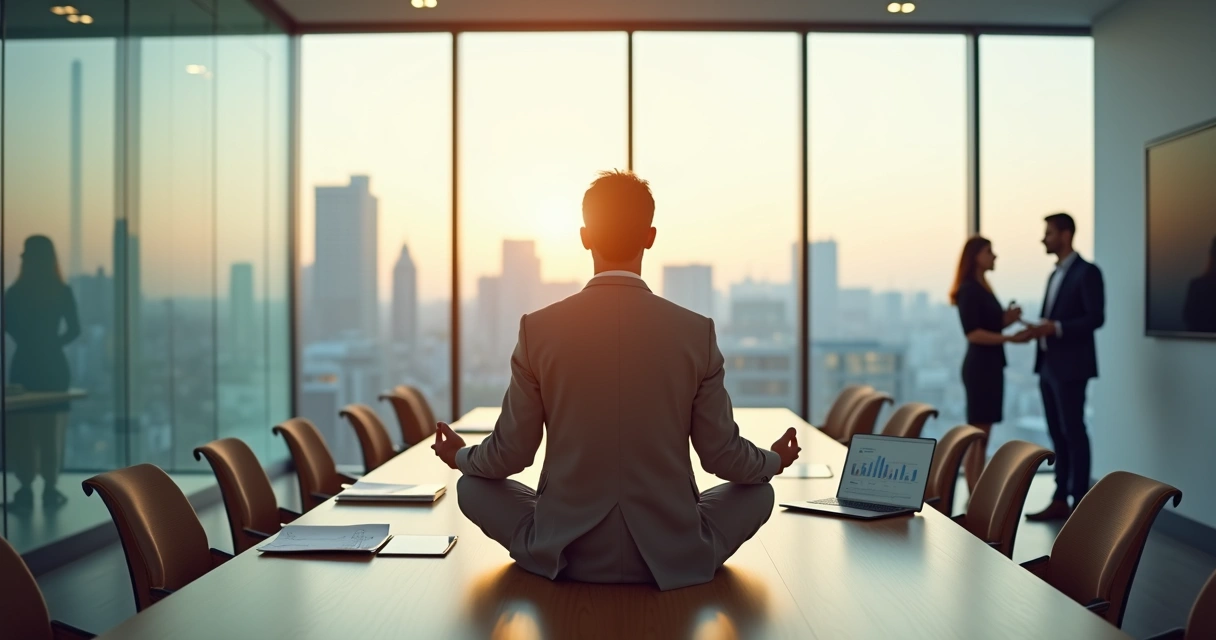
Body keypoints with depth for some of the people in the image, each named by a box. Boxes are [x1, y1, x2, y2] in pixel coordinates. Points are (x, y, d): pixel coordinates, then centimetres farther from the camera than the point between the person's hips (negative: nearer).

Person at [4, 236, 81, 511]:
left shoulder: (15, 293, -7)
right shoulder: (62, 292, -3)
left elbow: (8, 326, -1)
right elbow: (74, 329, -1)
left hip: (24, 366, -1)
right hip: (53, 366, 1)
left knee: (22, 429, 6)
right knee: (52, 429, 7)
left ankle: (25, 490, 5)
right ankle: (50, 488, 7)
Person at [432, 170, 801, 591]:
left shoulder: (538, 329, -9)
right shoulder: (697, 332, -8)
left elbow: (511, 455, -2)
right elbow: (723, 456, -1)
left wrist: (459, 457, 21)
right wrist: (776, 460, 22)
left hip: (567, 553, 0)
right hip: (672, 556, 1)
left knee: (472, 487, 23)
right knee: (759, 491, 26)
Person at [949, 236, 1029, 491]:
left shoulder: (983, 288, 15)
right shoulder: (969, 289, -12)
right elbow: (973, 333, -19)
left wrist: (1007, 319, -1)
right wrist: (1010, 338, -22)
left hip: (991, 365, 9)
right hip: (979, 366, -9)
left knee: (983, 436, 10)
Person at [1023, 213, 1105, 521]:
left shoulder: (1087, 272, -8)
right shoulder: (1055, 274, 18)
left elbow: (1096, 318, -15)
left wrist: (1056, 328, -23)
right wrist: (1039, 330, 1)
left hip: (1070, 366, -8)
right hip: (1048, 365, 8)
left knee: (1073, 433, -4)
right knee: (1057, 434, 9)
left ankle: (1080, 503, 3)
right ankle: (1060, 501, 14)